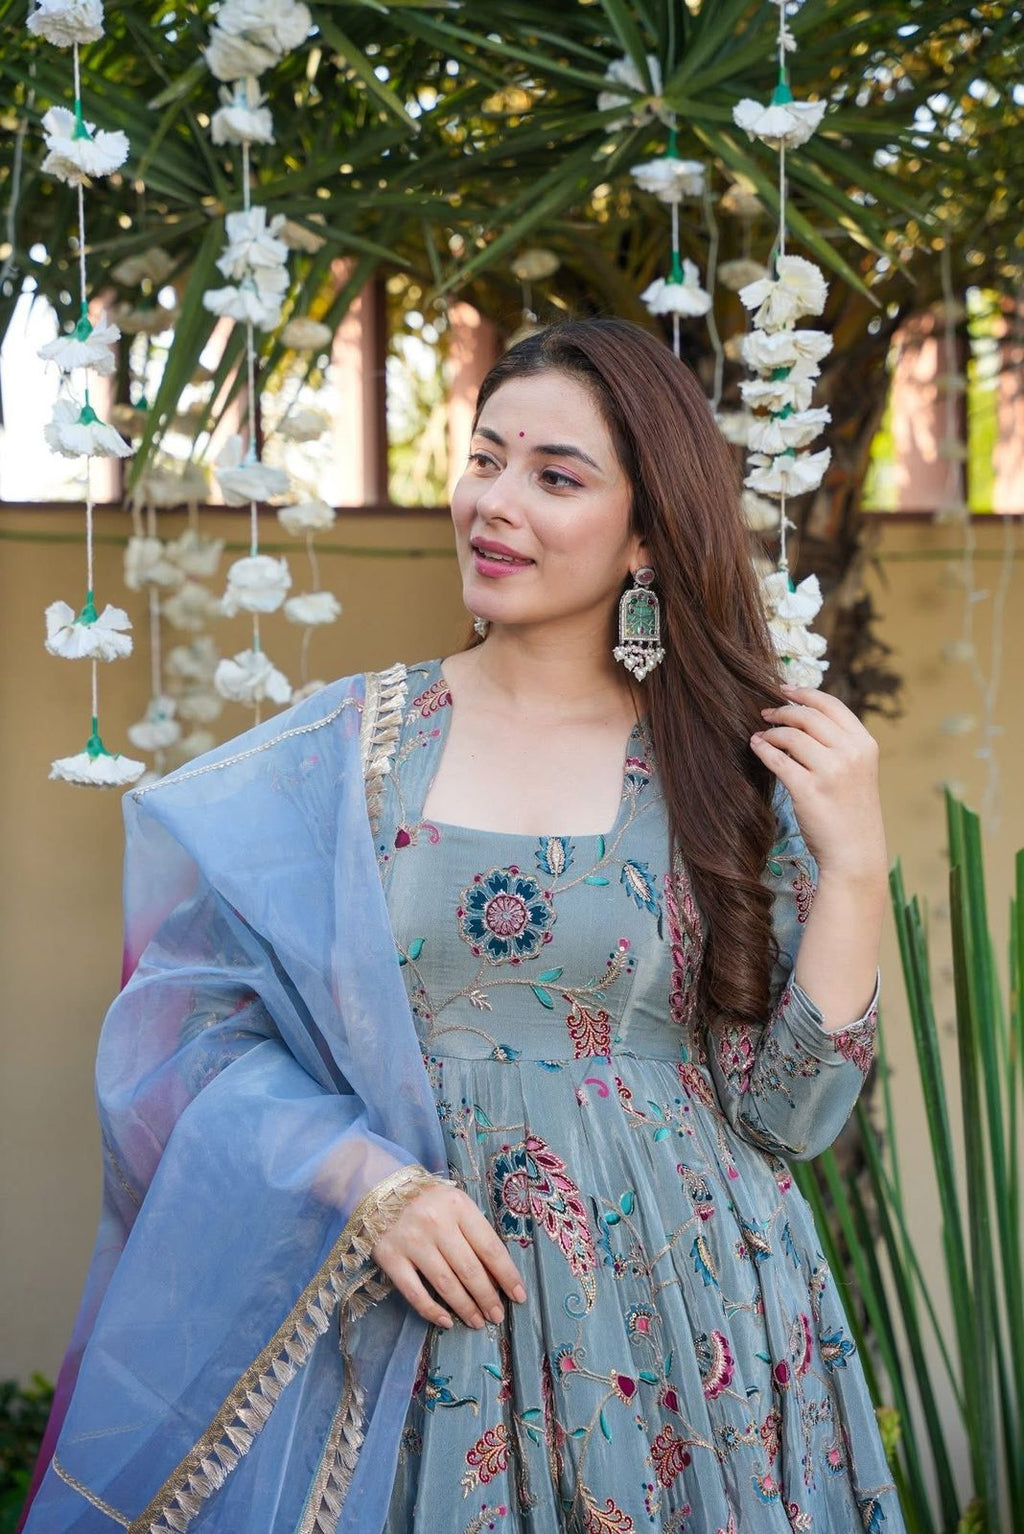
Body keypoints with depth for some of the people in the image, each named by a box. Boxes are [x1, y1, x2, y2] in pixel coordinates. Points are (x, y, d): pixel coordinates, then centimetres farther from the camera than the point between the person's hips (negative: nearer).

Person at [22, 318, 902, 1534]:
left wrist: (853, 866, -10)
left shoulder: (733, 773, 0)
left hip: (679, 1343, 0)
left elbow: (788, 1110, -1)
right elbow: (197, 1024, -2)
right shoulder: (341, 749, 0)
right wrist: (364, 1178, -15)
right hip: (410, 1338, 0)